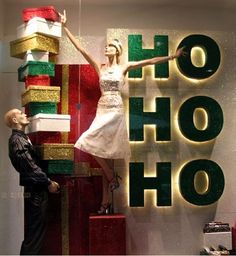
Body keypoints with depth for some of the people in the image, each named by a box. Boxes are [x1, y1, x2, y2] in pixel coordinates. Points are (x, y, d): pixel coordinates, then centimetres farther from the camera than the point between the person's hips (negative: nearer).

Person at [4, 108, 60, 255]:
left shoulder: (23, 138, 16)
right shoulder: (17, 140, -15)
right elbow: (30, 167, -19)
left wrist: (47, 181, 13)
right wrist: (48, 183, -13)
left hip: (36, 189, 10)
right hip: (34, 191, -10)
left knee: (36, 229, 15)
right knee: (35, 230, -3)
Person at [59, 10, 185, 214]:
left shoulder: (124, 67, 3)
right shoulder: (100, 67, 9)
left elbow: (150, 61, 2)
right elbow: (80, 48, 7)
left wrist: (171, 57, -2)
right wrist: (65, 27, 5)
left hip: (115, 111, -3)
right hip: (102, 110, 4)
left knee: (89, 142, -18)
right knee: (105, 152, 3)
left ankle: (111, 177, 4)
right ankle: (106, 201, 10)